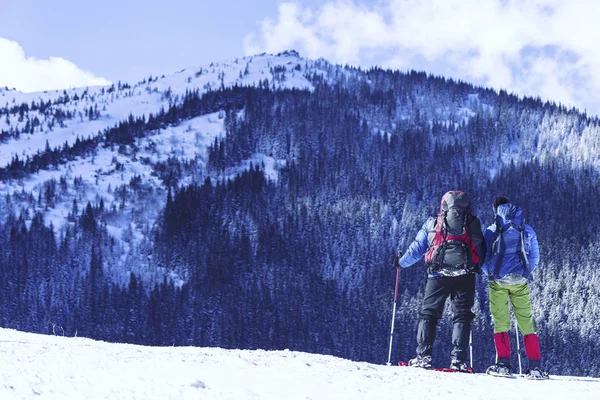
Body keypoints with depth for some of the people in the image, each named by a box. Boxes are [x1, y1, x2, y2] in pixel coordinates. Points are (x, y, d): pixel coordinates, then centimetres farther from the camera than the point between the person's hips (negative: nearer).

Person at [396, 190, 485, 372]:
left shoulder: (432, 223, 15)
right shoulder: (473, 224, 16)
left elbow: (416, 249, 20)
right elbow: (482, 253, 17)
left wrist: (401, 263, 35)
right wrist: (478, 267, 36)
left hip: (438, 274, 0)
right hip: (465, 275, 0)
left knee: (428, 313, 7)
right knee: (461, 315, 3)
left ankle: (423, 356, -3)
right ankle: (458, 358, -8)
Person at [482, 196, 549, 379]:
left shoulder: (491, 231, 1)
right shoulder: (527, 231, 7)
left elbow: (484, 258, 3)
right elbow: (535, 258, 9)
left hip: (498, 281, -2)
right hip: (520, 282, 2)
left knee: (500, 322, 4)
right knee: (526, 322, 5)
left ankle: (503, 363, -7)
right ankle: (535, 366, -1)